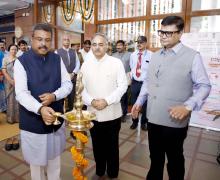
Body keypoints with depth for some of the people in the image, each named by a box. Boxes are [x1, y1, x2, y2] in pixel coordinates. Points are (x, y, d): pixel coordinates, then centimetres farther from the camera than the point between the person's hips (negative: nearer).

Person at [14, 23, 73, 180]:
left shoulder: (57, 59, 0)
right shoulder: (21, 62, -11)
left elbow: (68, 84, 0)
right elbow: (21, 94, -19)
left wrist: (54, 96, -20)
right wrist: (40, 109, -37)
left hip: (56, 119, 3)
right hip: (33, 122, -3)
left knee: (55, 159, 22)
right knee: (37, 162, 17)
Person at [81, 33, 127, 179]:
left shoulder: (116, 63, -5)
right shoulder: (86, 64, 5)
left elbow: (123, 85, -9)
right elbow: (81, 87, 4)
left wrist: (107, 101, -18)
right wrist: (91, 101, -13)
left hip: (112, 113, -3)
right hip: (93, 113, 3)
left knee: (112, 145, 12)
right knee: (97, 145, 18)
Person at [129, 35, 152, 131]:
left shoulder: (151, 55, -11)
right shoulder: (133, 55, 6)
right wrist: (132, 77, 12)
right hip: (134, 82, 4)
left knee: (145, 104, 10)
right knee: (134, 103, 13)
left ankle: (144, 122, 30)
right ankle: (134, 121, 33)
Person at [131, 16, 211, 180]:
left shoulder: (192, 56, -9)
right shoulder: (155, 56, 8)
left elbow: (204, 86, -10)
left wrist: (188, 106, -22)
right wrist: (139, 102, 9)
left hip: (175, 121, -5)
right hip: (153, 118, 5)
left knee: (175, 159, 17)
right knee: (155, 156, 23)